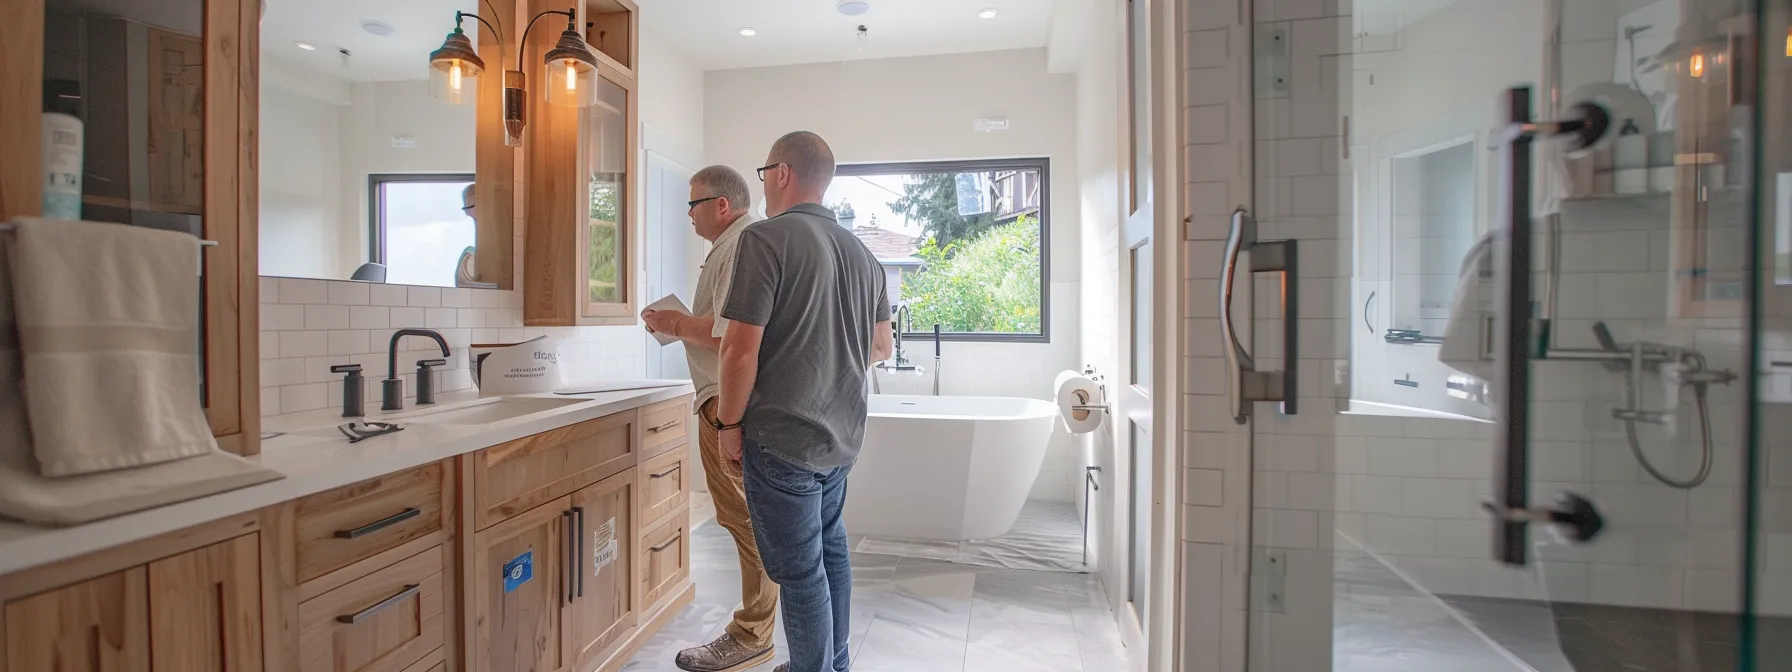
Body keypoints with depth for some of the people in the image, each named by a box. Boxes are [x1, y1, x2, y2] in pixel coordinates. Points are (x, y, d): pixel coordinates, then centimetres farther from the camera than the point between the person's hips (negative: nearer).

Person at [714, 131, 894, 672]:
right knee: (830, 551, 22)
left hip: (783, 439, -8)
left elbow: (741, 348, -18)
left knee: (800, 571, 5)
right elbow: (880, 347, 16)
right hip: (842, 435, 8)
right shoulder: (861, 253, 9)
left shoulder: (766, 238, -13)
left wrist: (730, 424, -6)